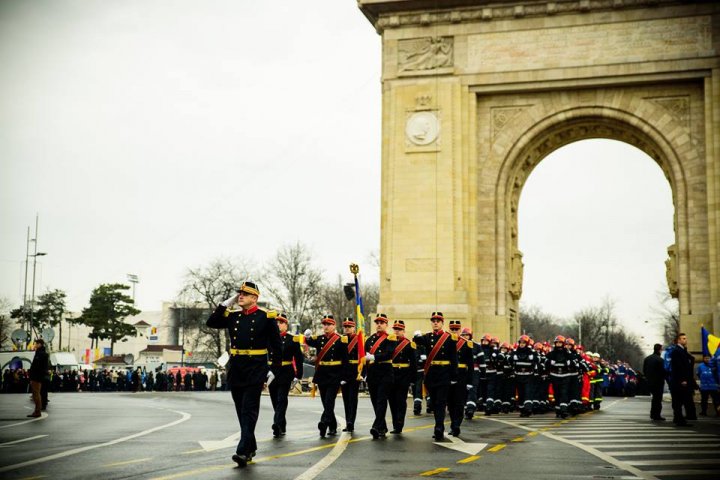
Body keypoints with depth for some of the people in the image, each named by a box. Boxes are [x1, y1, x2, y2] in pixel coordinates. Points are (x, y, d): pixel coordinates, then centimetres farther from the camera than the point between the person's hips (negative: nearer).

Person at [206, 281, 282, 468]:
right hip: (236, 369, 5)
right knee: (241, 411, 10)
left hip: (256, 370, -5)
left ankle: (243, 451, -14)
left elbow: (277, 345, -1)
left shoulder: (266, 317, -3)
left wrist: (274, 368, -5)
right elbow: (211, 323, 5)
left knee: (249, 410, -10)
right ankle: (251, 447, 23)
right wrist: (226, 304, 1)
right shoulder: (232, 316, 10)